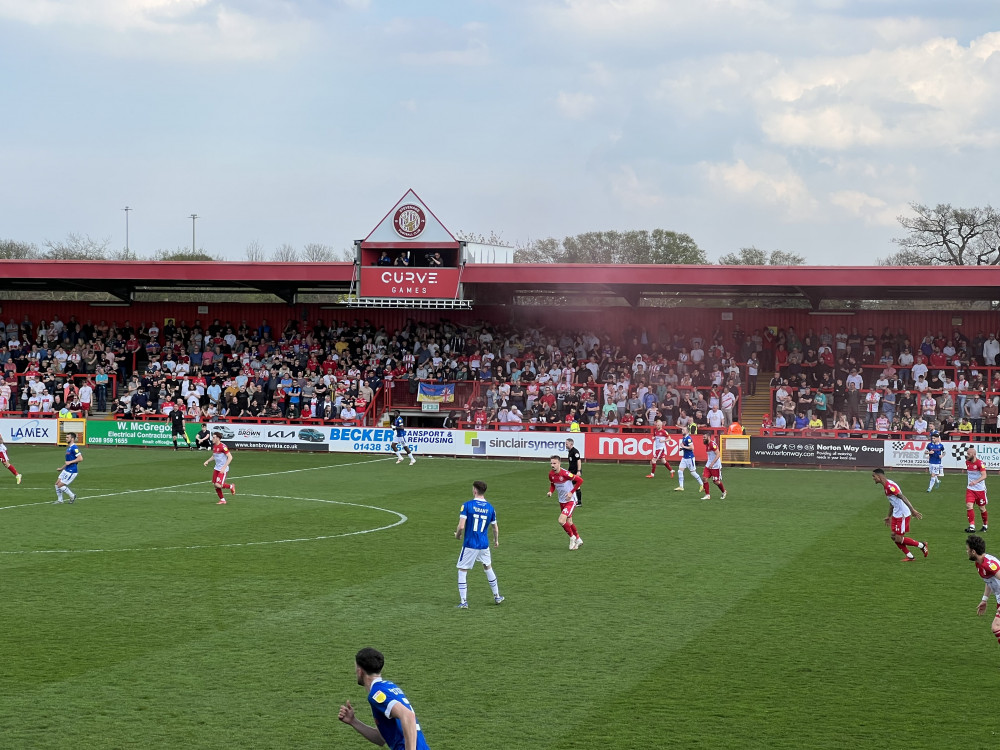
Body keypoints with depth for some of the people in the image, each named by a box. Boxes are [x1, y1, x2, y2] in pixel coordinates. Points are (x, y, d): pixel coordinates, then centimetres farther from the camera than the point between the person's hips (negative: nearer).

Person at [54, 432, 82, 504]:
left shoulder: (74, 448, -17)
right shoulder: (68, 447, 14)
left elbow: (80, 458, -26)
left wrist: (70, 462, -23)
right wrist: (62, 468, 27)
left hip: (71, 471, -10)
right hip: (66, 470, 10)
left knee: (60, 485, -7)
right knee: (57, 484, 8)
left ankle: (72, 496, 9)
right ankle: (59, 500, 19)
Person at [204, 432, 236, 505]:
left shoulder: (222, 446, -19)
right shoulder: (214, 446, 7)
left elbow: (230, 457, -22)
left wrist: (224, 467, -26)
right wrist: (207, 461, 9)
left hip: (223, 469, -8)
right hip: (217, 468, 8)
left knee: (218, 485, -17)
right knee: (215, 485, 5)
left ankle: (231, 487, 9)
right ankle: (222, 500, 19)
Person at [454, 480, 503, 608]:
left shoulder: (467, 505, -12)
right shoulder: (490, 508, 2)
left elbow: (461, 526, -19)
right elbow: (495, 528, 11)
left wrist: (457, 535, 3)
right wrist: (496, 541, 30)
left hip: (469, 545, -4)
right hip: (484, 545, 4)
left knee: (462, 571, 7)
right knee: (488, 568, 25)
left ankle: (463, 602, 1)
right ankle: (497, 596, 33)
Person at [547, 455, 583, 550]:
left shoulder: (565, 474, -25)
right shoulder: (551, 474, -4)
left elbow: (580, 480, -21)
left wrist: (571, 492, -21)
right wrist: (551, 491, -4)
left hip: (571, 500, -8)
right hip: (562, 501, 8)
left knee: (561, 520, -19)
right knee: (569, 522, 17)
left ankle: (572, 537, 5)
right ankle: (578, 539, 37)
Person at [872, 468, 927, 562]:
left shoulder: (890, 486, -20)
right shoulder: (886, 486, 13)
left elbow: (902, 497, -27)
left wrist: (912, 510, -34)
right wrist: (889, 516, 31)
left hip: (902, 515, -10)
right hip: (896, 515, 10)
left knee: (898, 539, -6)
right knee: (894, 536, 9)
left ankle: (922, 545, 8)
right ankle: (909, 556, 16)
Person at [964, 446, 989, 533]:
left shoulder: (980, 463, -18)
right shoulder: (967, 462, 2)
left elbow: (984, 475, -28)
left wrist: (976, 481, -43)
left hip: (980, 489, -5)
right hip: (970, 489, 5)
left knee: (982, 508, 8)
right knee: (969, 506, -14)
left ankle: (985, 525, 29)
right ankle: (972, 527, -15)